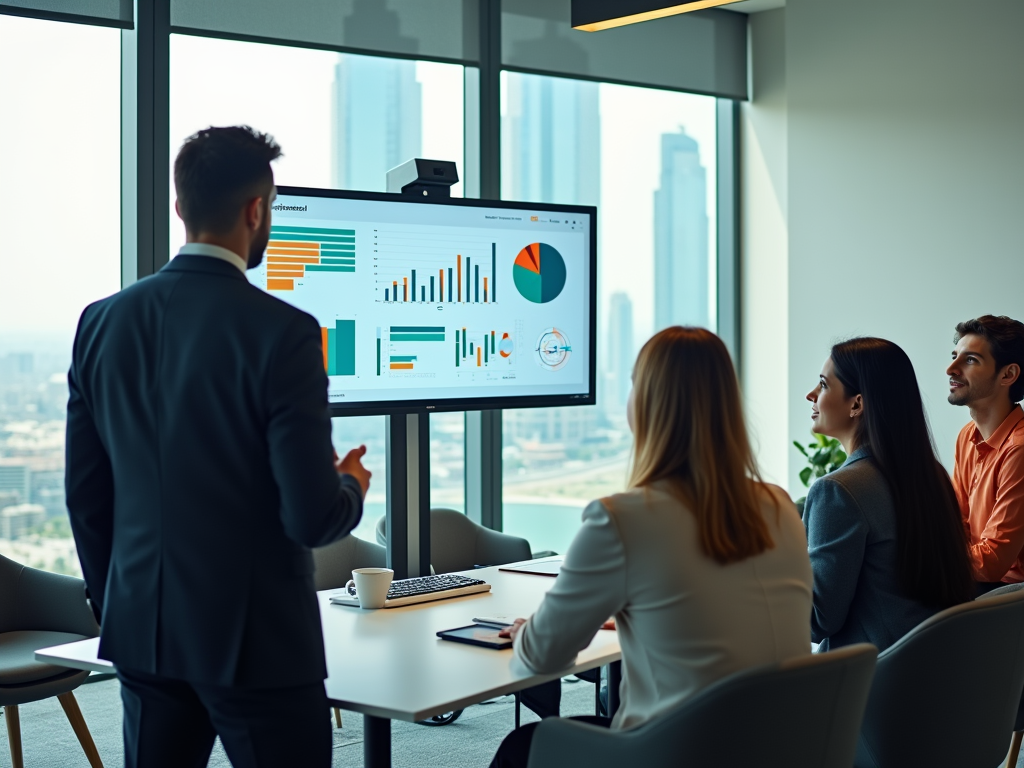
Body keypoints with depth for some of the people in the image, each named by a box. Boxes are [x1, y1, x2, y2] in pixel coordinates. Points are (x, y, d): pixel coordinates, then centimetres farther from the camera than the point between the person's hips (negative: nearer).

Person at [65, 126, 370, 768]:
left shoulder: (102, 322, 1)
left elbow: (86, 496, 8)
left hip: (143, 634, 6)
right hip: (256, 641, -6)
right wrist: (351, 486, 4)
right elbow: (313, 517, -18)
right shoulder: (281, 333, -17)